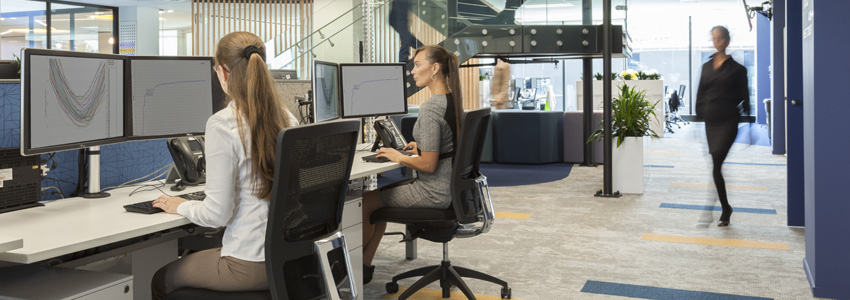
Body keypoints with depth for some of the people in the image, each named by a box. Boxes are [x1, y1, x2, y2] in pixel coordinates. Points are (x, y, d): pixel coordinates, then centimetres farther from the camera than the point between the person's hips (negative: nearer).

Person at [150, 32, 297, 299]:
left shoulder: (222, 124, -18)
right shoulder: (287, 119, 2)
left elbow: (217, 214, -17)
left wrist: (180, 206, 3)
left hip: (250, 265, -7)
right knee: (195, 255, 32)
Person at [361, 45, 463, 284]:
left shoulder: (430, 108, -24)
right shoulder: (453, 100, 6)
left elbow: (428, 164, -25)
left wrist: (399, 157, -10)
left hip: (433, 193, -10)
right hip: (449, 186, 10)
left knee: (365, 202, 4)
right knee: (378, 194, 21)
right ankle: (364, 266, 25)